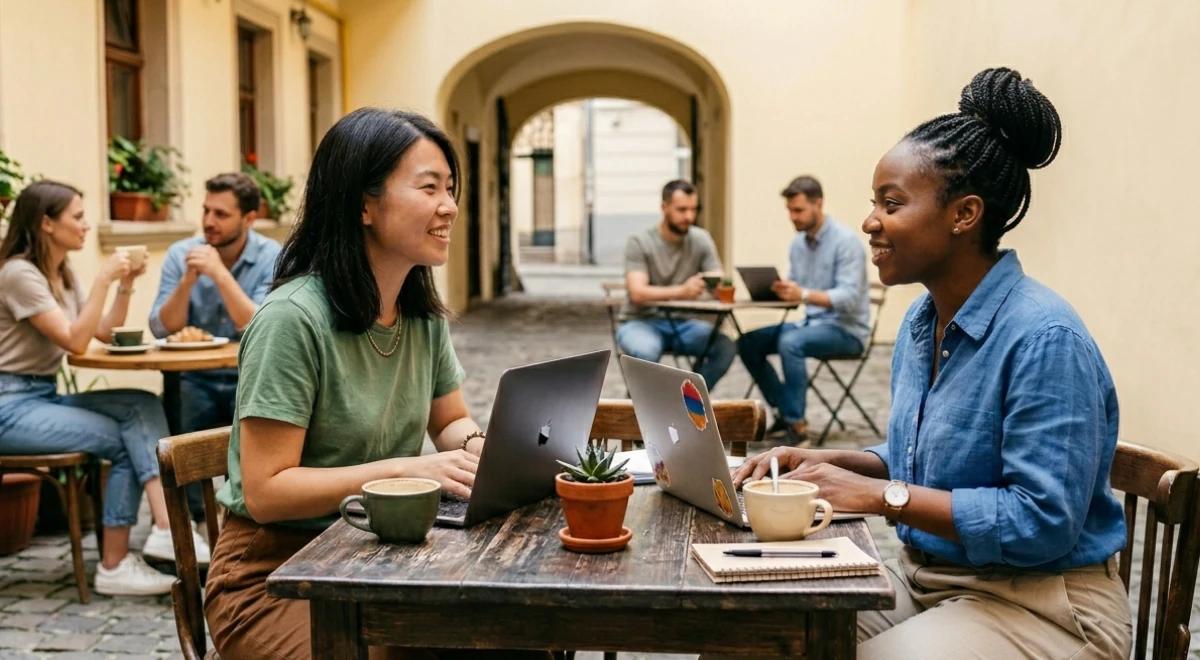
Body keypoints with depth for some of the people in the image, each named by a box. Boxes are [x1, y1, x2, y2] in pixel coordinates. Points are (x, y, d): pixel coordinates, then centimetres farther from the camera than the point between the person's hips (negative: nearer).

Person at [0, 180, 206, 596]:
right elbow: (75, 341, -22)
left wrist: (125, 286, 0)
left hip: (45, 397, 8)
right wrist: (103, 280, -20)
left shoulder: (62, 274, 14)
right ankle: (114, 566, -13)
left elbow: (107, 334, 12)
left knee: (142, 407, -15)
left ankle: (165, 527, -28)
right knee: (125, 440, -19)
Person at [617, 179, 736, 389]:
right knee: (645, 352, -38)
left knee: (725, 347, -23)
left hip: (681, 323, 4)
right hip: (642, 322, -4)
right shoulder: (639, 243, -11)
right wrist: (681, 291, -42)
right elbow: (637, 293, -24)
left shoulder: (701, 240, 1)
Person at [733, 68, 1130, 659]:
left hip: (1039, 604, -7)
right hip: (922, 577, 7)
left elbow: (1043, 520, -25)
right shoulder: (921, 320, 6)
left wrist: (882, 495, -24)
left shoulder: (1044, 338, -22)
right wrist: (827, 461, -1)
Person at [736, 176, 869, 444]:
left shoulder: (845, 241, -15)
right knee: (748, 343, -3)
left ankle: (796, 424, -25)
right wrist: (779, 290, -12)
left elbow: (849, 296, -25)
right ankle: (785, 411, 5)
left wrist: (804, 294, -38)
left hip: (846, 329, -8)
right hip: (812, 322, 8)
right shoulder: (798, 243, 7)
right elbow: (794, 288, 11)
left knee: (790, 342, -33)